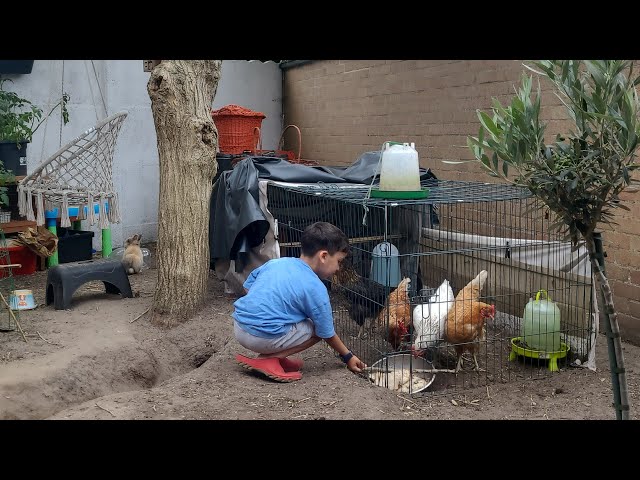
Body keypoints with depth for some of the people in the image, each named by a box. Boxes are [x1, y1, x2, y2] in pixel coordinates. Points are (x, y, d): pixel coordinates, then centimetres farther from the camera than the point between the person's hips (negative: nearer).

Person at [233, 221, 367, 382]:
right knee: (317, 328, 3)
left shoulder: (275, 262, 8)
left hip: (238, 327, 8)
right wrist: (348, 357, 17)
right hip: (263, 338, -8)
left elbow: (247, 287, 18)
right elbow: (327, 334, 1)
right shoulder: (316, 289, -9)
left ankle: (271, 356, 9)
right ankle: (267, 360, -6)